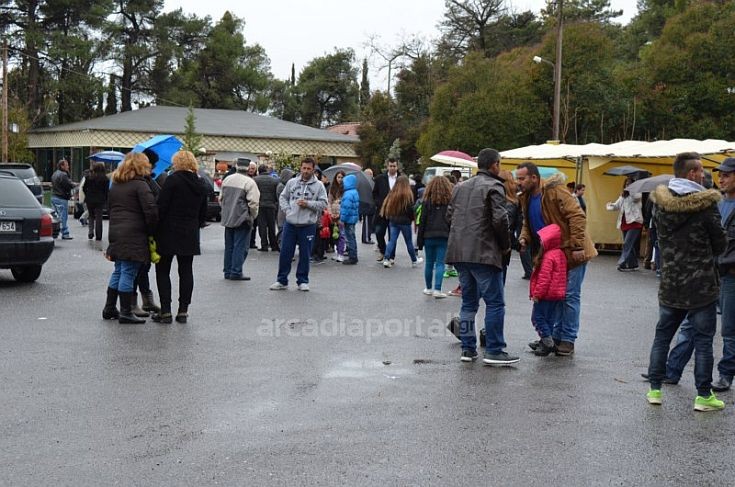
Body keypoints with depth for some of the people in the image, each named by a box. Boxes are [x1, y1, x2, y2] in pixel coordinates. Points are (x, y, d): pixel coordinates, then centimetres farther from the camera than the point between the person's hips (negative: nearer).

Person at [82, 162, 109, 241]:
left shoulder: (88, 177, -2)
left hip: (90, 200, 1)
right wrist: (106, 200, 4)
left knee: (91, 216, 18)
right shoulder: (105, 179, -6)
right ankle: (98, 236, 4)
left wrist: (87, 196, 15)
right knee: (98, 218, 3)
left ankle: (91, 231, -3)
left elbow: (84, 188, 2)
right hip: (100, 200, -1)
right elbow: (106, 191, -5)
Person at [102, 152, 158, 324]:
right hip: (134, 236, -8)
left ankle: (110, 308, 21)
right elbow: (151, 210, -17)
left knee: (118, 271, 17)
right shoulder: (140, 184, -10)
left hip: (115, 232, 8)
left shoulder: (115, 185, 15)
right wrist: (151, 231, -4)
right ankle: (126, 313, 0)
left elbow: (110, 208, 19)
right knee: (128, 273, -4)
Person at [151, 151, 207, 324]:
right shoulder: (200, 185, 10)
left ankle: (165, 311, -2)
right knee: (186, 271, 9)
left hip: (168, 232, -5)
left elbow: (161, 207, -14)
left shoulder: (173, 180, -10)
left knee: (163, 271, 2)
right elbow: (203, 214, 15)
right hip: (190, 236, 6)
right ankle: (183, 311, 9)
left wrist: (154, 230, -8)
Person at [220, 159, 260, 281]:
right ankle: (236, 272, -1)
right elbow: (253, 203, -16)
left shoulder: (227, 179, 7)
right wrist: (253, 216, 0)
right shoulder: (250, 182, -14)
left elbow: (221, 198, 15)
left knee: (229, 246, 14)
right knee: (240, 246, -1)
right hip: (242, 219, -6)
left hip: (227, 219, 7)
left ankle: (228, 271, 20)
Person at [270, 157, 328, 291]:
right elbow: (283, 197, 13)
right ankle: (282, 280, 15)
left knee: (305, 254, 6)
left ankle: (302, 281, 18)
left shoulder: (318, 185, 0)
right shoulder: (292, 182, 6)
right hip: (290, 223, 2)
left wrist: (308, 204, -13)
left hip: (308, 225, -2)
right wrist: (287, 210, -2)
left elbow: (323, 204, -3)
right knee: (285, 253, 5)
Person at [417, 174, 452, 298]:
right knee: (440, 263, 1)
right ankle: (437, 290, -5)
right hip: (444, 236, -1)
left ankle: (428, 288, 22)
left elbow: (422, 221, 1)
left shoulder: (427, 201, 1)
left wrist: (420, 240, 6)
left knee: (429, 263, 12)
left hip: (429, 236, 1)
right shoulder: (449, 202, 0)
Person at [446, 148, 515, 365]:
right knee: (495, 303, -1)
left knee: (469, 302, 14)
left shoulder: (461, 187, 16)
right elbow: (500, 219, -15)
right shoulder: (494, 187, -7)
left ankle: (468, 349, 15)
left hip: (459, 252, 8)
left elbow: (450, 215, 15)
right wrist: (505, 245, -1)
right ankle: (494, 351, 0)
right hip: (484, 253, -7)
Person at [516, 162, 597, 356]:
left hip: (571, 252, -8)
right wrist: (524, 238, -3)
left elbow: (577, 217, -23)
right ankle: (555, 336, 23)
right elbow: (528, 224, 18)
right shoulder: (526, 198, 6)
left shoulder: (554, 191, -20)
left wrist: (577, 247, -25)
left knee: (570, 295, -1)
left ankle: (568, 340, 6)